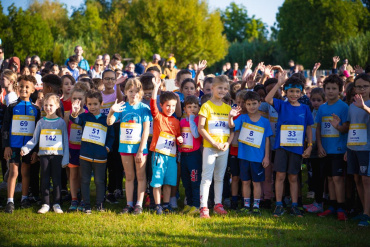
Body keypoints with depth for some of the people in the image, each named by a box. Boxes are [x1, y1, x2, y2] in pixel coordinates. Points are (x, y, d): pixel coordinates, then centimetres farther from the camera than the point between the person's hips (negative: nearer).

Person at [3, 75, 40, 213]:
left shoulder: (35, 110, 6)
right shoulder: (12, 108, 2)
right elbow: (5, 127, 1)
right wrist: (6, 146, -7)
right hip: (14, 145, -2)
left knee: (26, 172, 9)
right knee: (13, 171, -6)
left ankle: (24, 198, 20)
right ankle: (10, 201, -6)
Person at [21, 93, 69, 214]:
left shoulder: (61, 122, 2)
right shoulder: (41, 122, 7)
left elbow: (65, 141, 3)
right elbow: (34, 140, 7)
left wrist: (66, 158, -1)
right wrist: (25, 149, -11)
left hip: (57, 155, -2)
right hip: (44, 154, 2)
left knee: (56, 179, 2)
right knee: (45, 180, 4)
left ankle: (56, 204, 10)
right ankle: (45, 204, 10)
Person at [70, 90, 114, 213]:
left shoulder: (106, 119, 6)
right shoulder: (85, 117, 3)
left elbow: (111, 136, 14)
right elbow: (75, 120, -17)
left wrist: (108, 147, -1)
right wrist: (74, 113, -38)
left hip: (100, 156, 0)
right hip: (85, 155, 0)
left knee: (99, 181, 6)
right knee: (85, 181, 6)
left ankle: (100, 205, 16)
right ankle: (87, 205, 13)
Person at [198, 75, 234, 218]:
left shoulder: (228, 108, 11)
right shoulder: (206, 106, -5)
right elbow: (200, 128, -11)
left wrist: (228, 143, -5)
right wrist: (214, 143, -16)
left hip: (224, 148, 5)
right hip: (209, 147, -5)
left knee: (220, 177, 12)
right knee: (207, 177, -6)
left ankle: (218, 204, 20)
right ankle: (203, 207, -6)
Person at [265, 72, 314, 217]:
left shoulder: (305, 109, 5)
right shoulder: (282, 105, 0)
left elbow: (308, 128, 9)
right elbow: (268, 99, -16)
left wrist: (310, 146, 2)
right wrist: (279, 83, -22)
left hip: (297, 148, 1)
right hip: (281, 146, -1)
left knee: (293, 178, 7)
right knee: (280, 175, -2)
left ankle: (294, 206, 13)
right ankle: (279, 205, 6)